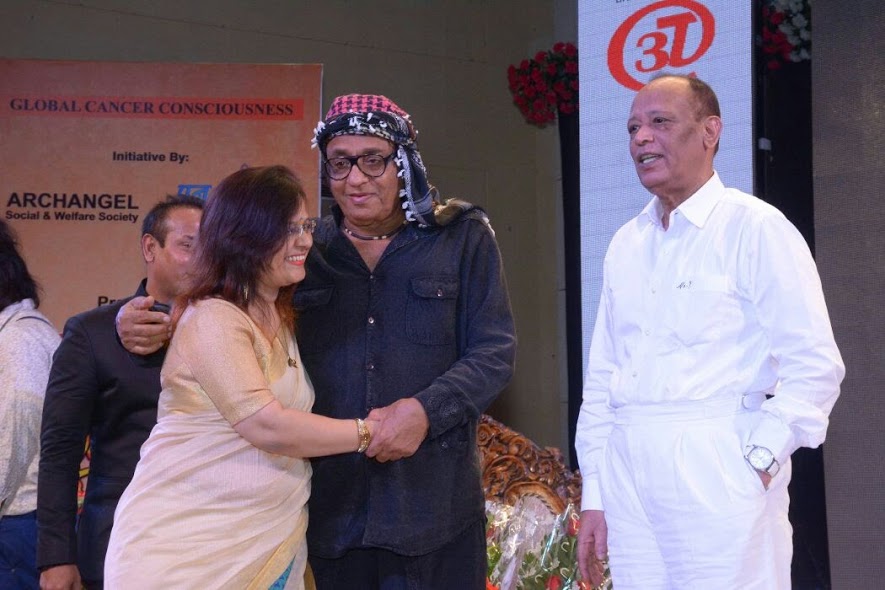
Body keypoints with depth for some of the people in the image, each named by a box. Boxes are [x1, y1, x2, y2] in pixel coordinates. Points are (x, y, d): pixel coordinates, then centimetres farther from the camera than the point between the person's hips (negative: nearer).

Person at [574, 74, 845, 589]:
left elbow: (815, 366, -10)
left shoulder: (755, 228, -5)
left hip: (718, 478, -5)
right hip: (627, 478, 6)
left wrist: (757, 462, -14)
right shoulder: (627, 245, 14)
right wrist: (595, 498, 12)